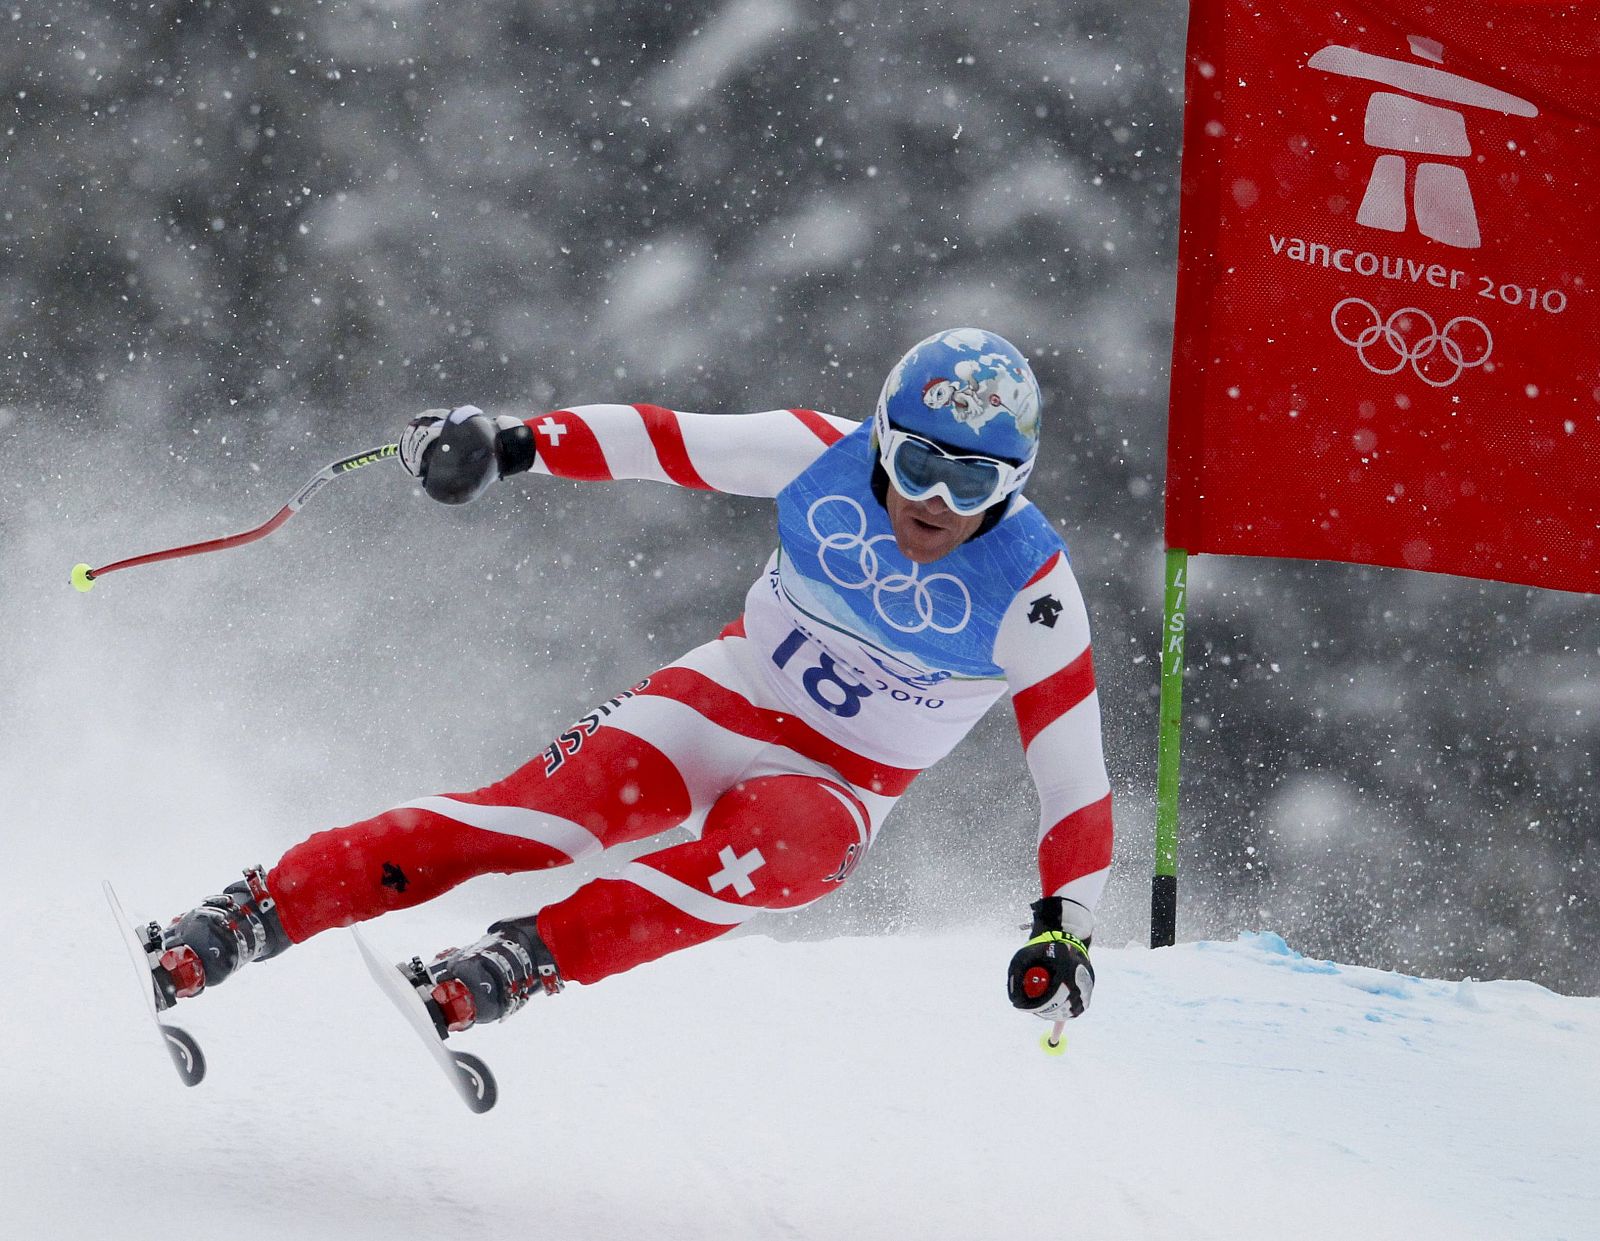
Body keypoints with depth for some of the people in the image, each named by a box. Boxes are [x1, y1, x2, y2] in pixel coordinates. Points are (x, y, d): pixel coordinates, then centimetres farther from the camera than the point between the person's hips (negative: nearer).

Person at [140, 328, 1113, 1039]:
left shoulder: (1032, 596, -19)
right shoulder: (825, 458, -15)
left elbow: (1076, 774, -14)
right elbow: (663, 440, -6)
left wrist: (1066, 926, -22)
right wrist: (517, 445, -18)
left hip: (836, 789, -1)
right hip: (723, 699, 1)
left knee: (760, 863, -38)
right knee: (542, 809, -23)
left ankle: (516, 968, -39)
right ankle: (243, 919, -25)